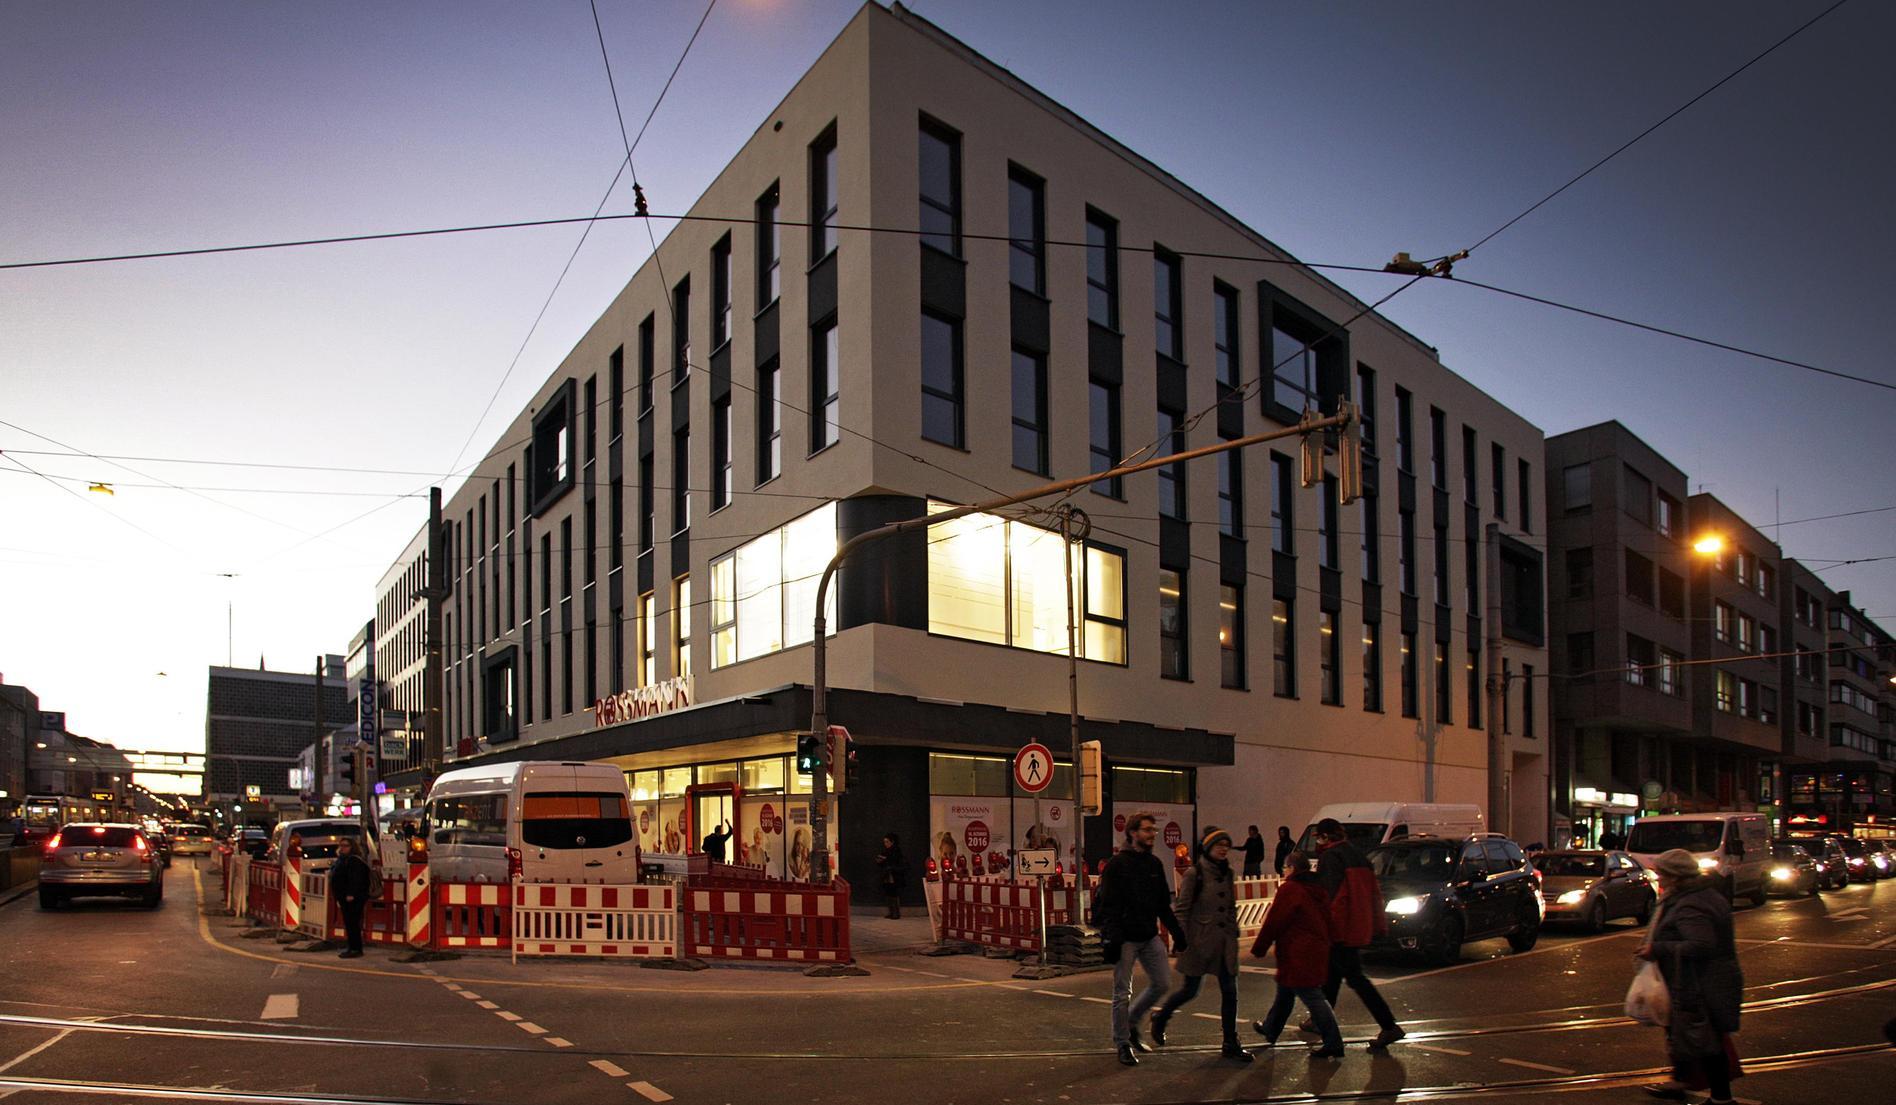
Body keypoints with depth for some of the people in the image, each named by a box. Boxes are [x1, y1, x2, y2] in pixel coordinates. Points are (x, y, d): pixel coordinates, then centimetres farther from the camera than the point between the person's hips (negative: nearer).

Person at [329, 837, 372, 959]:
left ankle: (356, 949, -10)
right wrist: (338, 898, 24)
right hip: (345, 899, 11)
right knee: (348, 923, 15)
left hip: (353, 899, -11)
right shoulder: (340, 860, 19)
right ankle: (352, 947, 24)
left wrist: (351, 894, -30)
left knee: (352, 923, -11)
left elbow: (355, 879, -24)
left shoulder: (354, 861, -14)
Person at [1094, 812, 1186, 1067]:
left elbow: (1164, 905, 18)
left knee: (1162, 983, 7)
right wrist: (1111, 939, -21)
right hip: (1126, 938, -7)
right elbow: (1106, 905, -14)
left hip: (1150, 936, 7)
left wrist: (1177, 934, 14)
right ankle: (1123, 1044, 14)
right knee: (1122, 993, 0)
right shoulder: (1117, 864, -10)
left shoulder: (1155, 864, 10)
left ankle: (1130, 1022, 26)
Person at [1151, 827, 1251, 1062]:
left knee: (1229, 992, 3)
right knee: (1190, 990, 4)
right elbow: (1181, 909, -11)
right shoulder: (1194, 874, -11)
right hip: (1200, 941, -6)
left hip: (1225, 943, 6)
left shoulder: (1227, 874, 8)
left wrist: (1234, 932, 14)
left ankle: (1231, 1044, 12)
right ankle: (1160, 1018, 31)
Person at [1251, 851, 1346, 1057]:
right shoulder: (1318, 890, 11)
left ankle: (1333, 1044, -8)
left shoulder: (1289, 890, -15)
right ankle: (1270, 1029, 36)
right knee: (1285, 991, 22)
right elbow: (1326, 920, 17)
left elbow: (1273, 923, -13)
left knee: (1312, 997, -6)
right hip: (1317, 951, 9)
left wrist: (1258, 949, -4)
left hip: (1297, 955, -9)